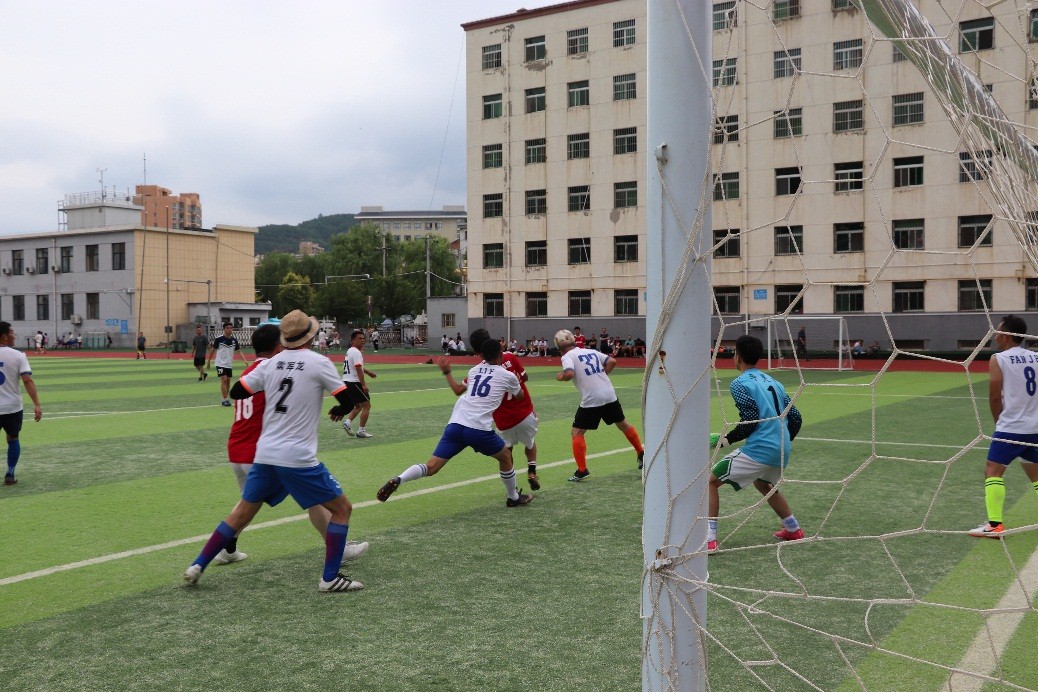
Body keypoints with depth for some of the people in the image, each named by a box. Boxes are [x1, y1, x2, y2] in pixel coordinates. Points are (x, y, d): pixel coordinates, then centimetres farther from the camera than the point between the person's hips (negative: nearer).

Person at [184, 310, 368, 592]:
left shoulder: (271, 363, 6)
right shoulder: (319, 362, -7)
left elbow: (236, 391, 10)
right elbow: (348, 399, -3)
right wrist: (340, 410, 19)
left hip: (265, 454, 6)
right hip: (298, 458, -5)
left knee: (242, 513, 21)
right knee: (342, 508, 7)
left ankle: (197, 566, 24)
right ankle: (330, 577, 4)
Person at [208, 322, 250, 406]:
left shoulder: (234, 340, 1)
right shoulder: (219, 339, -11)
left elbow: (239, 351, 2)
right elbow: (213, 350, -1)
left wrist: (245, 361, -10)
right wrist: (209, 361, 4)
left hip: (229, 364, 5)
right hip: (221, 364, -5)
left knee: (228, 381, 8)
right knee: (223, 380, -12)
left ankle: (226, 398, 18)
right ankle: (224, 399, -10)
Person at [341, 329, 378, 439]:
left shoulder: (350, 351, 17)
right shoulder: (356, 352, -14)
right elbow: (358, 369, -22)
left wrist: (367, 372, 30)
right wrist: (363, 385, -24)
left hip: (346, 382, 10)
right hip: (354, 382, -10)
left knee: (358, 406, 19)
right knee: (366, 406, -2)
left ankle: (348, 422, 3)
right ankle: (361, 431, -2)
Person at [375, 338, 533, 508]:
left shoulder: (474, 370, 21)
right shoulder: (508, 376, 10)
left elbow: (458, 390, 38)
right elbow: (520, 396, 30)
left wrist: (447, 373, 53)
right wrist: (518, 380, 50)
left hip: (455, 424, 4)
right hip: (479, 429, -4)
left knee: (431, 467, 1)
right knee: (506, 457, 23)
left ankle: (397, 480, -22)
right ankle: (513, 497, 36)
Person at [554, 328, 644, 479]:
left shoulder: (567, 356, -2)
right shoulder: (591, 352, 16)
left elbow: (569, 373, -19)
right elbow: (612, 361, 11)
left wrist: (560, 377, 0)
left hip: (591, 400, -6)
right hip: (610, 395, 6)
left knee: (576, 433, 4)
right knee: (623, 425, 24)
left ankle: (582, 470, -2)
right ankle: (642, 455, 35)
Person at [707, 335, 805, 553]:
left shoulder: (739, 383, -7)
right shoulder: (772, 381, 16)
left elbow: (751, 421, -16)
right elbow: (796, 418, 15)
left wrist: (723, 441, -7)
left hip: (759, 450, -8)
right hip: (782, 452, 8)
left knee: (711, 480, 1)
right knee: (763, 484, 36)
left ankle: (709, 539, -8)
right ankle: (793, 529, 43)